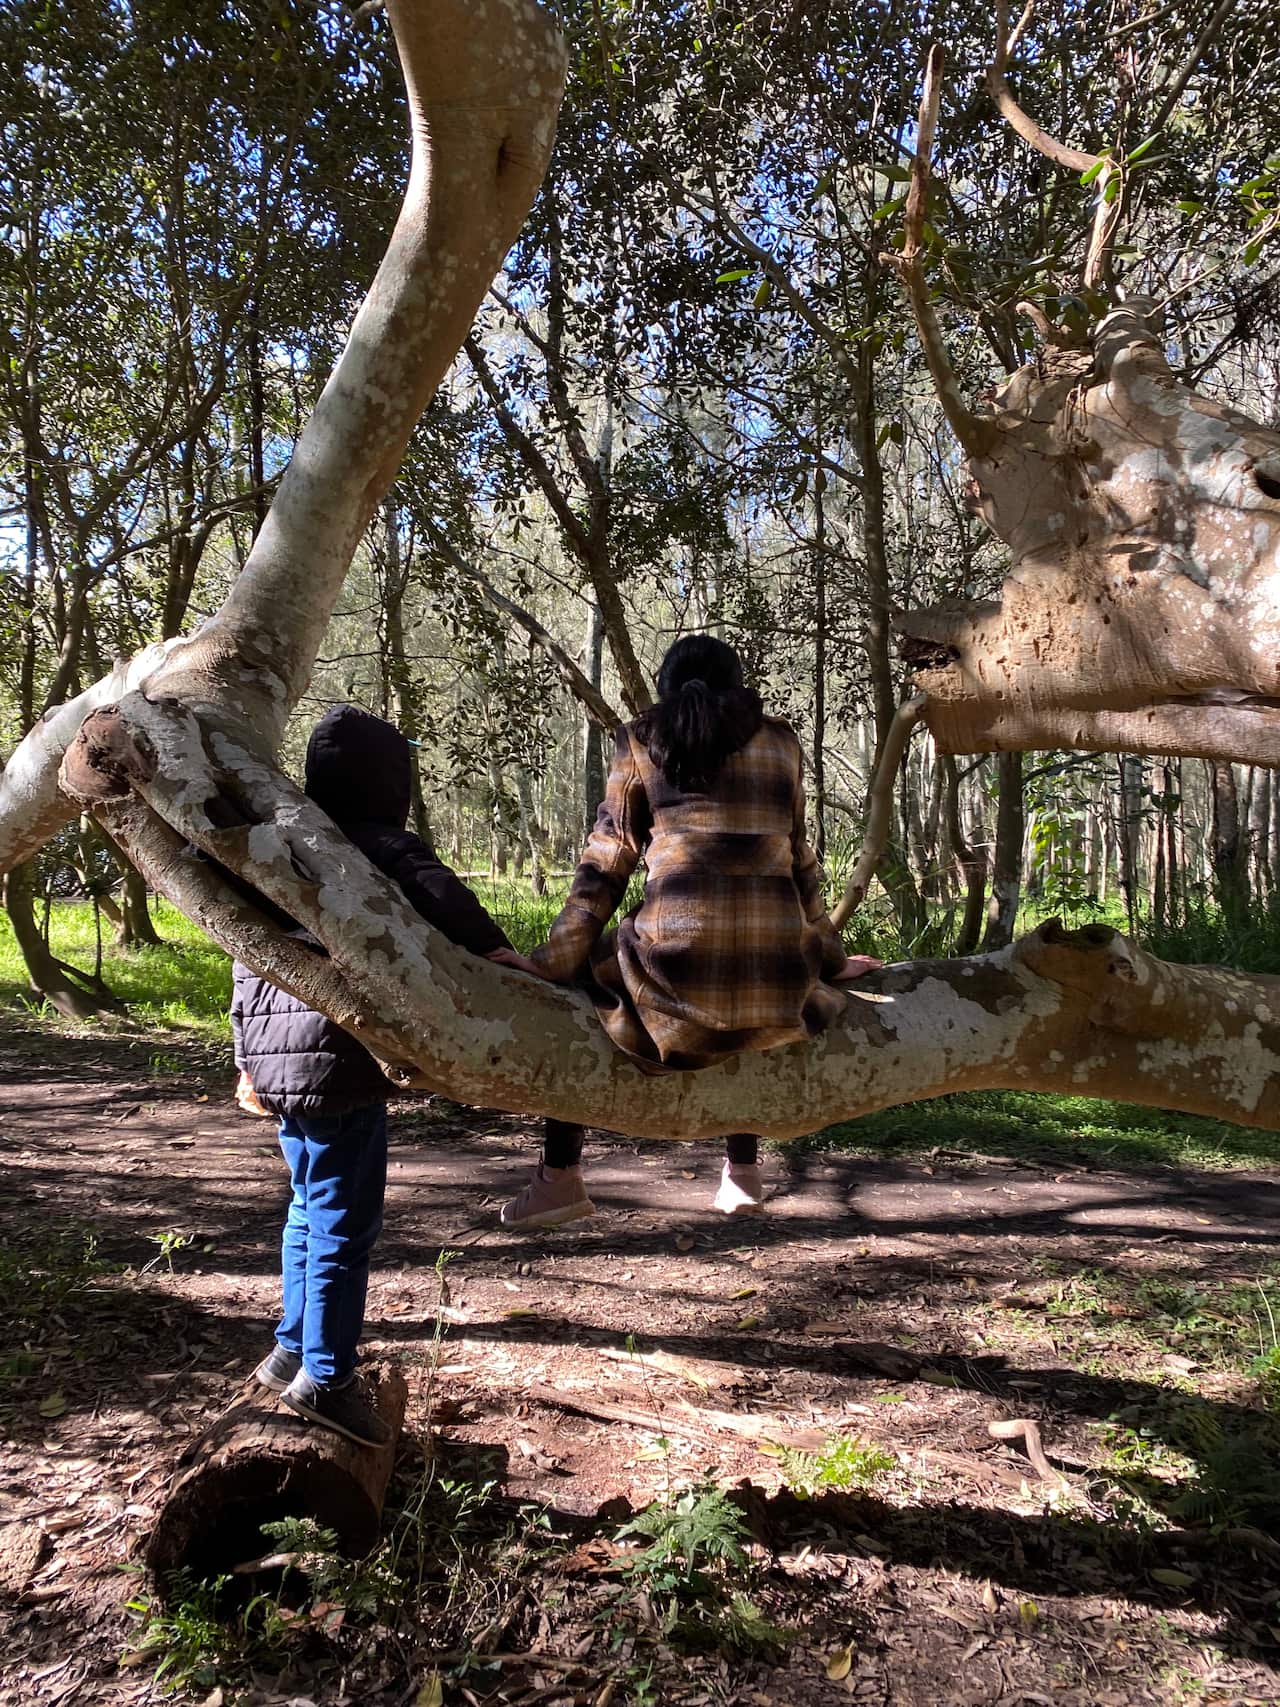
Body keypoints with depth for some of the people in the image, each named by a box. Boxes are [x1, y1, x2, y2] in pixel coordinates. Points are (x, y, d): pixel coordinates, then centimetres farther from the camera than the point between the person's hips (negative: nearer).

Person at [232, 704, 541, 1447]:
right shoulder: (380, 847, -8)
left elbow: (247, 960, 22)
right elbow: (435, 891, -29)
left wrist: (251, 1060, 28)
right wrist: (494, 947, -40)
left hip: (279, 1058, 9)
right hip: (339, 1060, -9)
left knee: (312, 1207, 21)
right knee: (345, 1220, 1)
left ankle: (294, 1351, 32)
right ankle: (326, 1378, 8)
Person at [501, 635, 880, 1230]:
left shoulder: (642, 739, 12)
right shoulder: (778, 740, 18)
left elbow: (605, 863, 7)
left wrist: (554, 959, 9)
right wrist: (831, 956, 31)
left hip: (676, 963, -3)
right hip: (780, 973, 3)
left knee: (573, 985, 25)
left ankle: (560, 1175, 21)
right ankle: (743, 1171, 38)